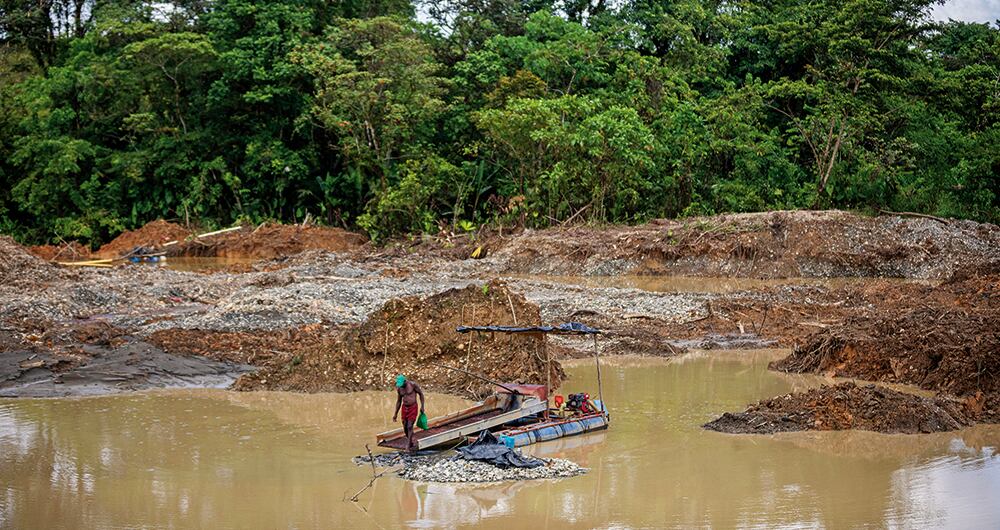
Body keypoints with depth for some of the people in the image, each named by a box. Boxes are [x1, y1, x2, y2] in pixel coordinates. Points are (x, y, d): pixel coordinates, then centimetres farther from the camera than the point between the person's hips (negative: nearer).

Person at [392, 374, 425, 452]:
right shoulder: (399, 388, 2)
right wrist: (395, 413, 13)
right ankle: (411, 443, 25)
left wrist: (422, 406, -5)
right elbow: (398, 401, 13)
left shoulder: (413, 385, -12)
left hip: (413, 408, -5)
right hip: (404, 408, 5)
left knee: (410, 427, -12)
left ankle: (408, 446, -11)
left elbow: (421, 394, -1)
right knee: (405, 428, 6)